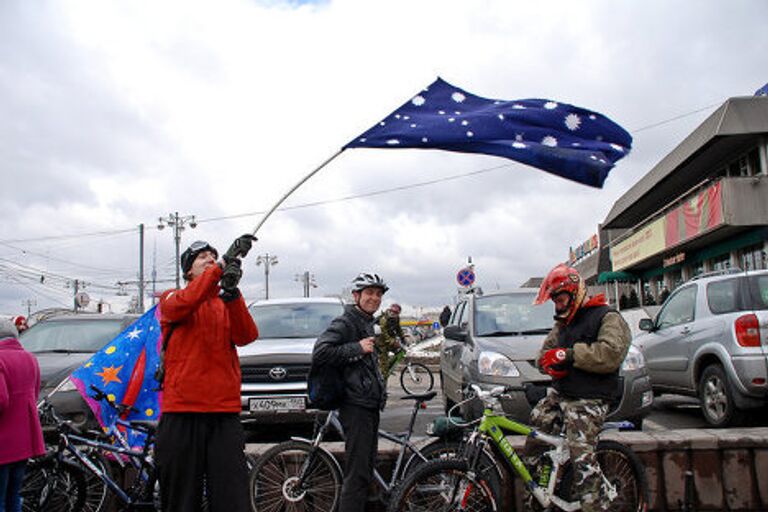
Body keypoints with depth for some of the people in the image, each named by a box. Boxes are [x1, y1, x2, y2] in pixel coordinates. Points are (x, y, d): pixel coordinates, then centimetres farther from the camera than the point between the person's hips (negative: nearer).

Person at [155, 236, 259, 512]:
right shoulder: (171, 299, 10)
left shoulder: (227, 303, 18)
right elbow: (183, 304, -16)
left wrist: (232, 293, -20)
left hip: (225, 413, 2)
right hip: (181, 411, -2)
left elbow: (245, 336, -3)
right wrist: (224, 264, -26)